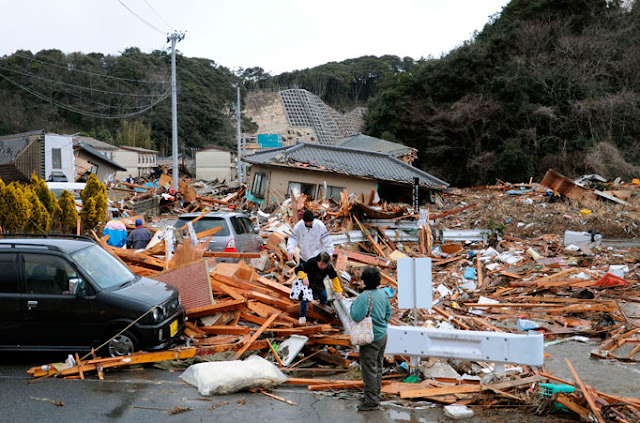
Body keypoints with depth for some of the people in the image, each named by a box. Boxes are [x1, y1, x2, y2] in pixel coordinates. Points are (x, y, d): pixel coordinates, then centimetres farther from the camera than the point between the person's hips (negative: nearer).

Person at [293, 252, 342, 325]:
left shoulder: (329, 267, -24)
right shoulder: (310, 263, -34)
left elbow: (334, 278, -10)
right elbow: (298, 269, -31)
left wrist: (338, 291, -12)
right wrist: (304, 277, -47)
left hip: (319, 286, 4)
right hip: (307, 283, -4)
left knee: (325, 299, 11)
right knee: (305, 298, -17)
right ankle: (302, 316, 6)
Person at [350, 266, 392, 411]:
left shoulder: (364, 297, -23)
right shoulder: (383, 294, 3)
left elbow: (356, 317, -26)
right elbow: (388, 312, 13)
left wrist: (353, 304, -9)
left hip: (371, 339, -8)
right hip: (383, 336, 8)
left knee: (369, 369, 1)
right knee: (378, 367, 19)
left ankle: (372, 402, 7)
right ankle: (375, 395, 31)